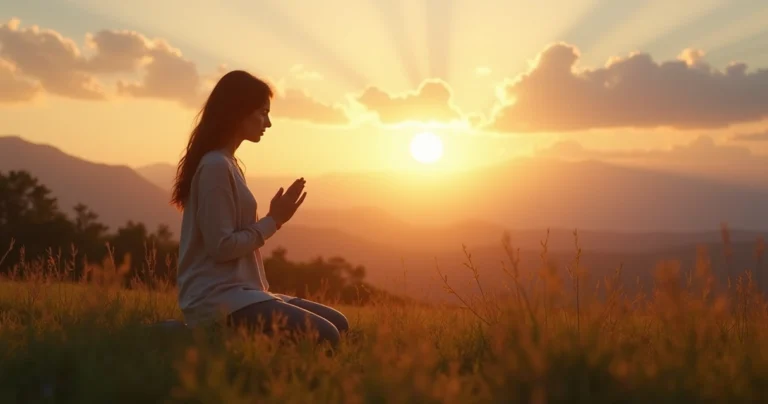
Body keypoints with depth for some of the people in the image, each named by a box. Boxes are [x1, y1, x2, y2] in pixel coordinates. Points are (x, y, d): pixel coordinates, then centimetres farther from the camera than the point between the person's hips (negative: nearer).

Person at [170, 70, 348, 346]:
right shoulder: (216, 166, -13)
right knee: (324, 336, -22)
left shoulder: (226, 164, 18)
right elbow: (221, 247, -18)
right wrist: (274, 220, -8)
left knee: (338, 323, 5)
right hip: (217, 298, -10)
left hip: (235, 290, 10)